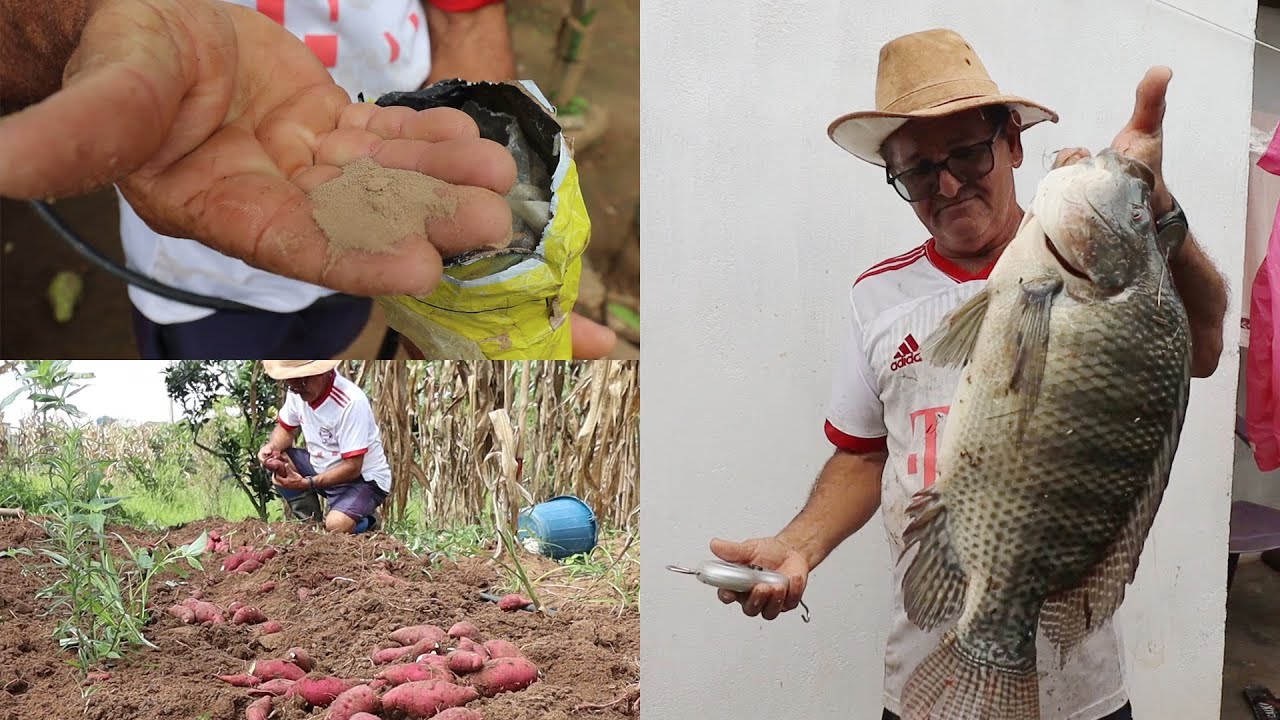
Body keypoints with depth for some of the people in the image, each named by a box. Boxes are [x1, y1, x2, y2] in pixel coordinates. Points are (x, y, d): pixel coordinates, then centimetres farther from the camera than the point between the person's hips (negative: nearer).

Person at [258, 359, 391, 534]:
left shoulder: (351, 402, -29)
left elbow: (352, 468, -27)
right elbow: (285, 429, 12)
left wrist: (307, 483, -32)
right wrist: (272, 446, -11)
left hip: (363, 479, -7)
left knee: (337, 525, -31)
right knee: (276, 462, -11)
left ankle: (368, 521, 4)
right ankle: (311, 524, -1)